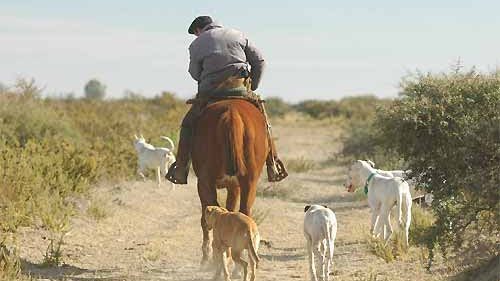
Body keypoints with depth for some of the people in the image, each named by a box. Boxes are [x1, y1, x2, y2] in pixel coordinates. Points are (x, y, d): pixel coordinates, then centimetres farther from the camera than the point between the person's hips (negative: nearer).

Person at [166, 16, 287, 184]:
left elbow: (195, 74, 9)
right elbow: (259, 61, 7)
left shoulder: (196, 45, 4)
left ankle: (181, 170, 10)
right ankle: (273, 166, 15)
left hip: (210, 93, -2)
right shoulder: (237, 35, 11)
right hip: (241, 91, 2)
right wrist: (252, 87, 13)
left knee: (188, 125, 18)